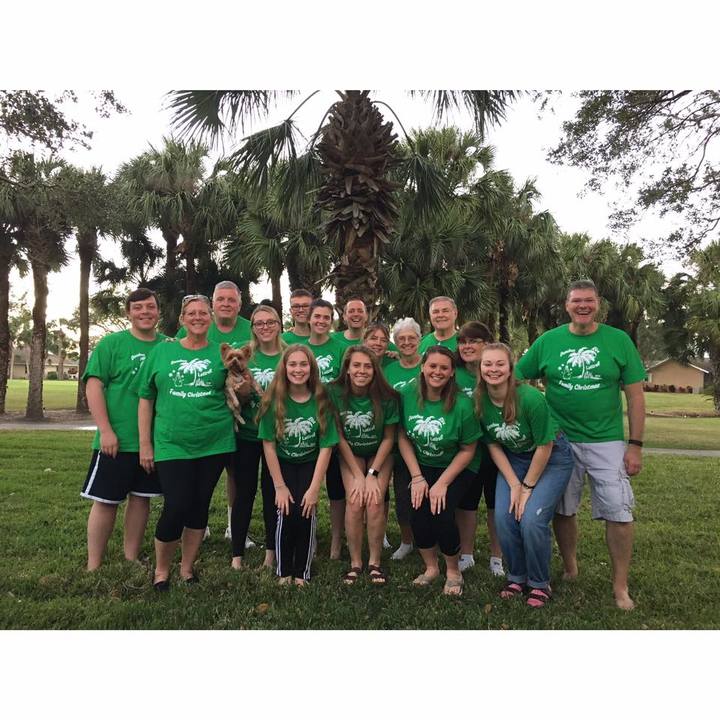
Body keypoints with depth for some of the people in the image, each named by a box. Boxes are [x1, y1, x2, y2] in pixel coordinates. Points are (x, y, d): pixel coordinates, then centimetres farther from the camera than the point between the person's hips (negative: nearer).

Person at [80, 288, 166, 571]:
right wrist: (106, 431, -15)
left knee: (141, 498, 12)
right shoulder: (111, 343, -3)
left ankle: (131, 560, 27)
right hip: (116, 441, -3)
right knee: (106, 501, 4)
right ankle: (93, 566, 19)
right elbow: (93, 386, -8)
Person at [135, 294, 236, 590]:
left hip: (214, 444, 1)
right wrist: (145, 444, 2)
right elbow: (146, 399, 5)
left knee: (199, 507, 11)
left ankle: (187, 566, 30)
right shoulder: (162, 351, 4)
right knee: (176, 507, -6)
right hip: (171, 444, -1)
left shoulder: (222, 353, 4)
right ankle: (161, 568, 19)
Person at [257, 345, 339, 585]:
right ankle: (284, 572, 7)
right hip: (282, 464, 0)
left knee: (307, 512, -15)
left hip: (310, 464, 0)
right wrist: (280, 486, -13)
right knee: (286, 512, -15)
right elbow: (268, 444, -13)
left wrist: (314, 488, -16)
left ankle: (302, 572, 6)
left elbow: (326, 447, -14)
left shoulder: (321, 400, -17)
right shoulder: (274, 400, -17)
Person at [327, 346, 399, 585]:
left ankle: (375, 562, 2)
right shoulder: (335, 392, -20)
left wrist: (373, 474, -14)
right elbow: (339, 437, -11)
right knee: (354, 502, -17)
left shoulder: (386, 396, -20)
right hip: (350, 454, 0)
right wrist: (358, 475, -13)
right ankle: (355, 562, 2)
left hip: (380, 454, 0)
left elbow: (388, 438, -8)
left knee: (375, 502, -17)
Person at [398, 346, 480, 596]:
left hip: (455, 469, -2)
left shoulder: (462, 404, -20)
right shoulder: (408, 394, -12)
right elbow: (403, 437, -4)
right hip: (421, 466, 3)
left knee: (441, 512, -21)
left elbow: (467, 450, -11)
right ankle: (431, 568, 11)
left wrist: (442, 483, -15)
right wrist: (417, 477, -9)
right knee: (417, 510, -18)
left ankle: (453, 571, 9)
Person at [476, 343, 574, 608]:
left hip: (552, 458, -4)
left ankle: (539, 583, 9)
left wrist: (527, 487, -13)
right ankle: (517, 577, 15)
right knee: (503, 518, -11)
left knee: (531, 520, -18)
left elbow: (544, 447, -20)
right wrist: (513, 485, -9)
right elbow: (493, 445, -3)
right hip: (513, 459, 4)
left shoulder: (531, 398, -30)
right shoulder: (480, 401, -15)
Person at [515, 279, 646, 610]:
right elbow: (514, 378, 4)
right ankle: (570, 571, 32)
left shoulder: (619, 340, -1)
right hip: (560, 441, 1)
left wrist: (635, 445, -4)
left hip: (607, 442, -1)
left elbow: (635, 396, -1)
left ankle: (620, 587, 17)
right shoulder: (547, 341, 1)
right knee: (563, 511, 11)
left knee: (619, 514, -1)